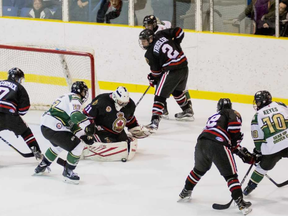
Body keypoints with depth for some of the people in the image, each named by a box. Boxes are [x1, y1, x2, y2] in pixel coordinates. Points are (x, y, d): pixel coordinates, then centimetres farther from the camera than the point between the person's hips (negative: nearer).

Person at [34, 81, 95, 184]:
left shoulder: (68, 97, 23)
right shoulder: (75, 98, -8)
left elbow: (72, 122, 22)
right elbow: (76, 115, -29)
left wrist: (83, 135, 15)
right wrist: (88, 126, -33)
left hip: (45, 126, 11)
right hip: (53, 129, -11)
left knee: (58, 145, 38)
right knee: (78, 146, -7)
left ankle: (41, 167, 51)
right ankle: (68, 172, 4)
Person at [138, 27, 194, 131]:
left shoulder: (150, 53, -9)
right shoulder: (161, 35, 4)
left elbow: (156, 71, -3)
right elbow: (179, 31, 7)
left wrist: (152, 79, 16)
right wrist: (175, 45, 18)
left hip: (172, 71, -8)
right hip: (184, 67, 8)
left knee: (160, 95, -6)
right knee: (177, 91, 32)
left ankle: (154, 122, -18)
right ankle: (188, 111, 50)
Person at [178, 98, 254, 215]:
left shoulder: (213, 117, 37)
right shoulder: (232, 113, 17)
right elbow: (233, 126, -7)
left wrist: (239, 149, 32)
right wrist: (236, 142, 6)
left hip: (201, 143, 6)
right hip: (218, 145, -6)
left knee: (199, 169, 32)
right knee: (230, 175, 2)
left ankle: (185, 192, 46)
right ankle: (240, 203, -3)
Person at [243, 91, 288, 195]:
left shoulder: (257, 116, 4)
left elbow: (258, 140, 8)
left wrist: (258, 152, 23)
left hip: (272, 149, 1)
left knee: (263, 167, 24)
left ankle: (250, 187, 34)